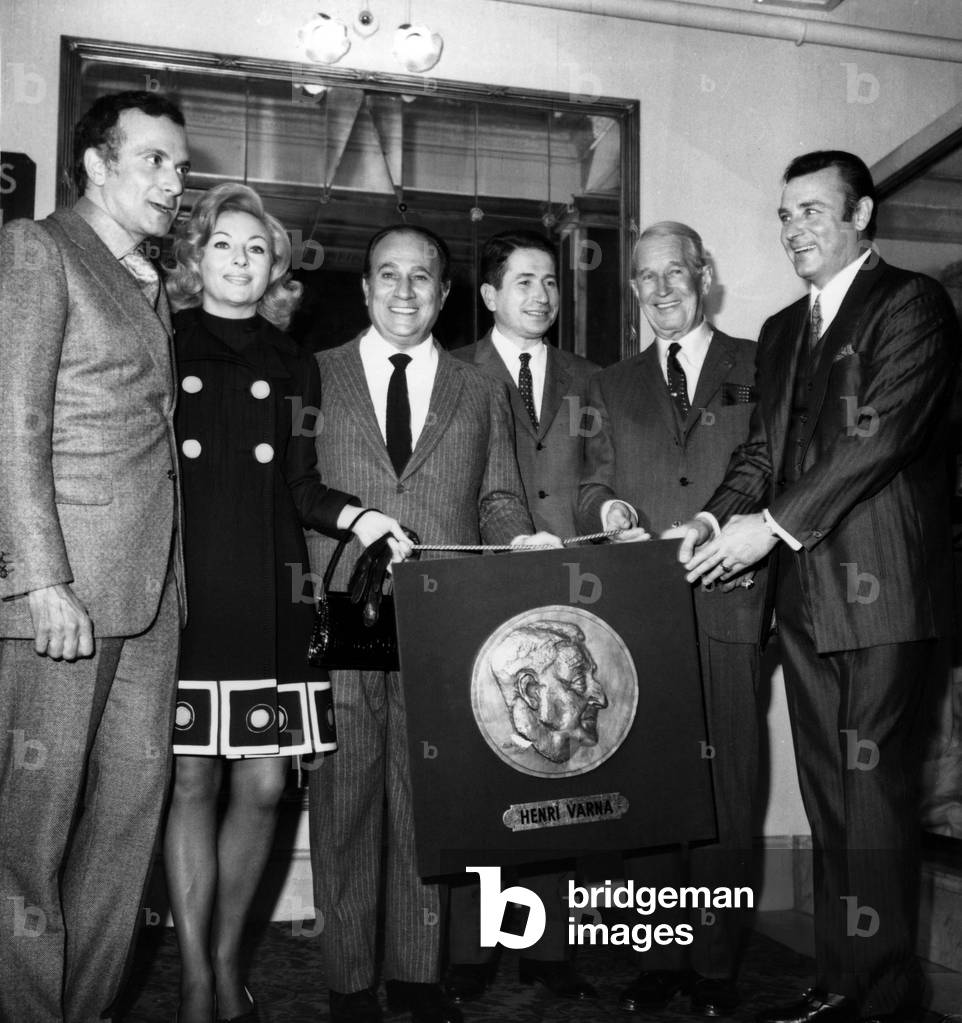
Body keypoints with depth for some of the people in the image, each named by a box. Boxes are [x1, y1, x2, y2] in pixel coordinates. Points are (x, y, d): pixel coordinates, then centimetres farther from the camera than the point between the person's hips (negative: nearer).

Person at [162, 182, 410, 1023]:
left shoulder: (295, 368, 15)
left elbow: (299, 487, 12)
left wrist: (355, 515, -5)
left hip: (272, 600, 3)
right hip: (184, 597, -2)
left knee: (265, 785, 3)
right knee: (193, 781, -1)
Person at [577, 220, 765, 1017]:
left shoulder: (759, 368, 10)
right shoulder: (614, 386, 19)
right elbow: (592, 486, 14)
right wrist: (609, 509, -7)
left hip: (726, 605, -2)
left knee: (726, 791, 1)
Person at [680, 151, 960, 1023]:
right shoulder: (782, 330, 20)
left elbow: (882, 433, -15)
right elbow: (764, 446, 16)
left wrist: (772, 524, -17)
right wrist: (719, 517, -4)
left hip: (881, 588, -7)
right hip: (806, 591, 7)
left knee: (874, 789, -1)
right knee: (828, 796, 11)